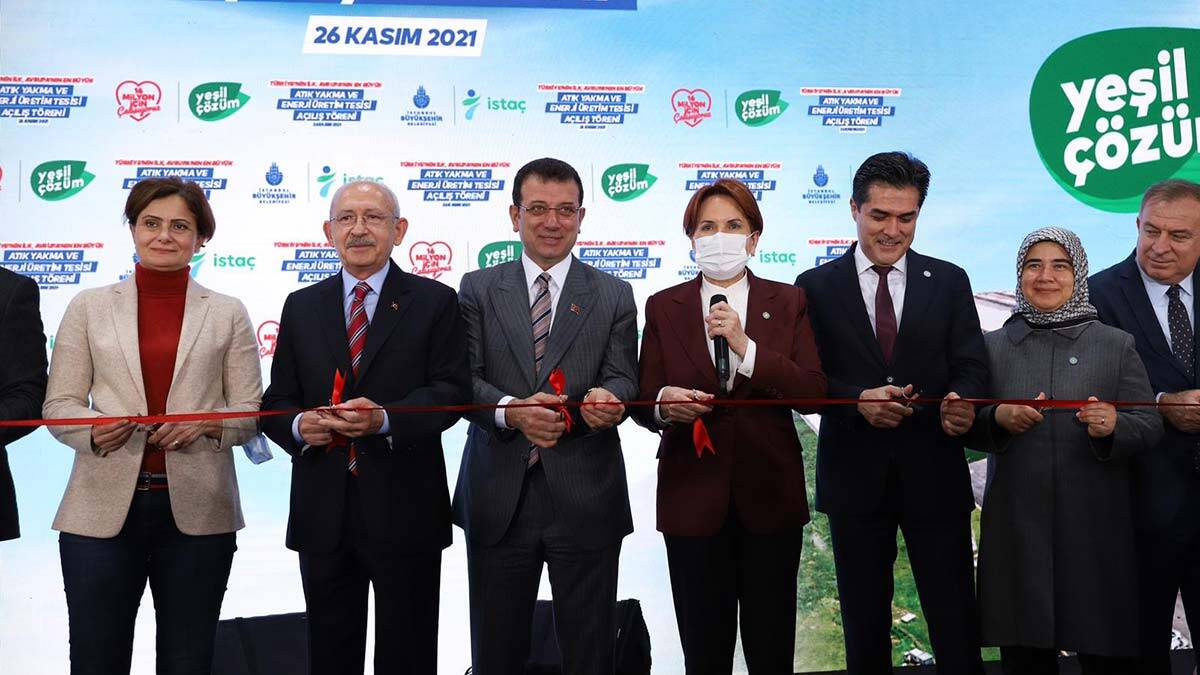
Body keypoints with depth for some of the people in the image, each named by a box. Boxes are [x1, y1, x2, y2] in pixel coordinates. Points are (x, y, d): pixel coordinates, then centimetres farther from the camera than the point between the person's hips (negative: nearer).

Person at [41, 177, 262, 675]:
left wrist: (207, 423, -16)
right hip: (103, 509, 0)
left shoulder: (228, 314, 7)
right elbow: (58, 405, 4)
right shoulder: (89, 306, 8)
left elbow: (251, 410, 4)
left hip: (196, 511, 0)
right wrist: (95, 429, -16)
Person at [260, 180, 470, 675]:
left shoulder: (435, 302, 1)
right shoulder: (301, 306, 10)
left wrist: (385, 419, -23)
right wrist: (299, 426, -13)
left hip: (404, 510, -3)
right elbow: (276, 401, 10)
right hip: (322, 513, 3)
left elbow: (451, 391, -7)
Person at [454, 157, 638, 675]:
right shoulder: (479, 289, 6)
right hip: (498, 500, 0)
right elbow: (464, 378, -2)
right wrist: (511, 410, -23)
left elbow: (622, 379, 0)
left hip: (585, 498, 0)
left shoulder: (614, 295, 7)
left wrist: (608, 399, -24)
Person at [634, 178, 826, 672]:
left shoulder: (788, 302, 5)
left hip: (769, 495, 0)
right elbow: (644, 403, 3)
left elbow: (814, 391, -6)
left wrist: (746, 346, -16)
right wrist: (664, 403, -20)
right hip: (693, 497, 0)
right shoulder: (664, 307, 6)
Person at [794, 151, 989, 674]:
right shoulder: (816, 287, 3)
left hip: (934, 473, 0)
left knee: (957, 627, 3)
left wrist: (962, 402, -22)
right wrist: (857, 400, -20)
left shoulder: (949, 282, 6)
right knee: (864, 630, 13)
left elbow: (971, 367, 0)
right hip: (854, 475, 0)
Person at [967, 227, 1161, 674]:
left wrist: (1113, 426, -20)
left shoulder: (1117, 345, 4)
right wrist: (998, 419, -14)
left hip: (1097, 527, -1)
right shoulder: (993, 346, 7)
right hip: (1016, 528, 1)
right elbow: (967, 431, 7)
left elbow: (1151, 426, 1)